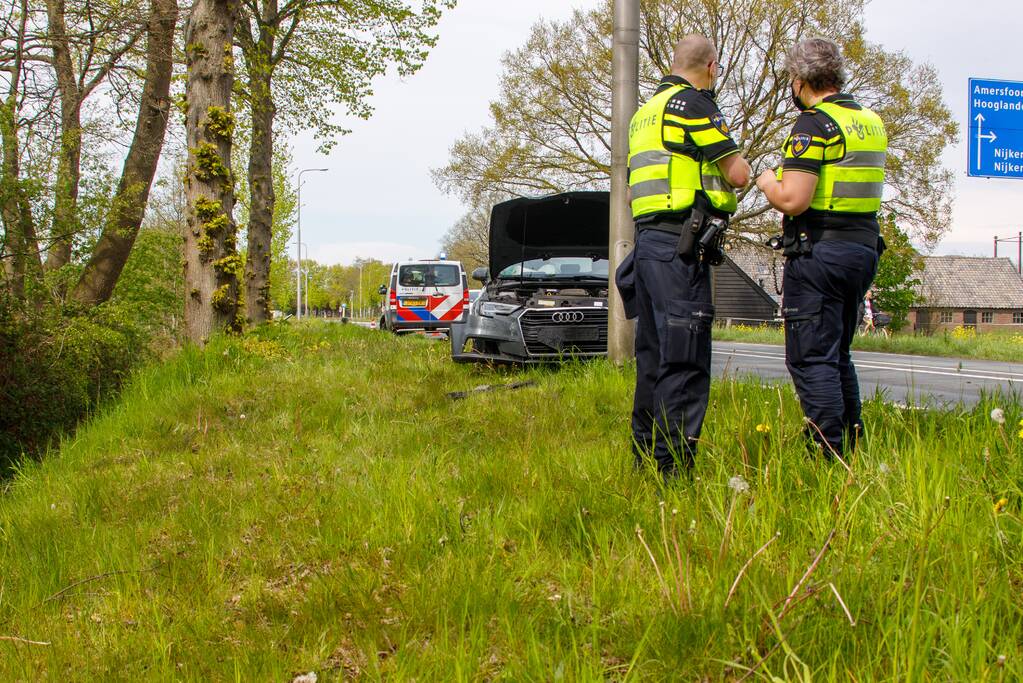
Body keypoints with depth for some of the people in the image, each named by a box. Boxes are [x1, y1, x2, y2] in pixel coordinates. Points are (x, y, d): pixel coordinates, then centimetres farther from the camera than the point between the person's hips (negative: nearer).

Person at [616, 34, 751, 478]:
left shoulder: (645, 113, 23)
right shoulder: (693, 103, -5)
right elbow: (738, 175, -9)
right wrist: (735, 161, 13)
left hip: (646, 238, 9)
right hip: (680, 244, -9)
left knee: (653, 356, 14)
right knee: (685, 360, -11)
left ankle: (645, 453, 19)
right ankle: (674, 465, -13)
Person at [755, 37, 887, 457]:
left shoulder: (815, 125, -13)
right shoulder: (871, 122, 14)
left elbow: (793, 200, -21)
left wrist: (767, 183, 0)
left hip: (819, 253, -9)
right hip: (864, 250, 9)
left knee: (811, 358, -4)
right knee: (837, 355, 19)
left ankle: (829, 457, -7)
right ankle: (853, 446, 22)